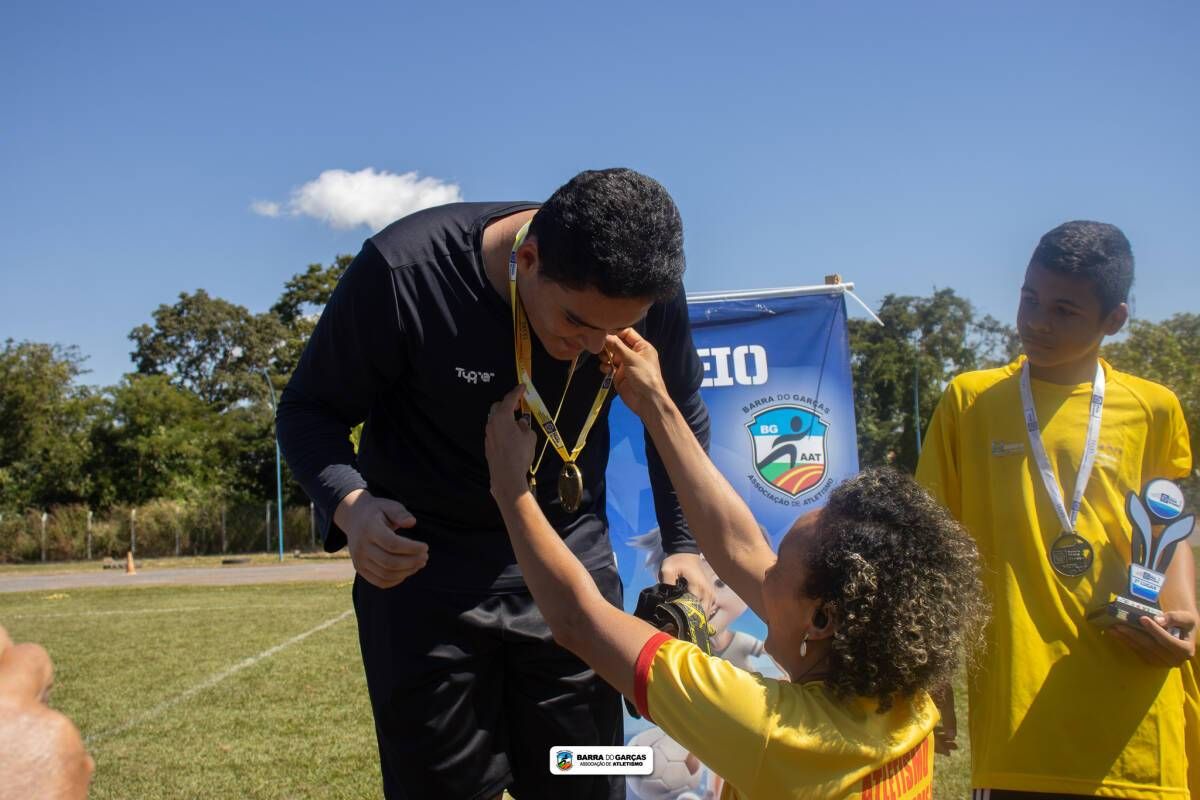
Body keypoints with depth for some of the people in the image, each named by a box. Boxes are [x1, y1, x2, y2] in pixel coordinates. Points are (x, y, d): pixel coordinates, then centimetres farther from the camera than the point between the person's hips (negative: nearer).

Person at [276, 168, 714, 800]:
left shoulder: (651, 293, -13)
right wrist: (349, 503, -32)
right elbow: (308, 410, -13)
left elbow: (682, 418, 7)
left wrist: (684, 543, -1)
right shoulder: (404, 271, -24)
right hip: (422, 563, -2)